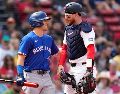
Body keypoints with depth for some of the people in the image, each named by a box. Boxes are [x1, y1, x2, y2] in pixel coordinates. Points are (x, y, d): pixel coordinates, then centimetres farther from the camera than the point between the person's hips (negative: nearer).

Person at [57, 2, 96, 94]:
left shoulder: (85, 29, -13)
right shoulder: (68, 28, 13)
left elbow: (91, 50, -22)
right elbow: (64, 48, 21)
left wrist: (89, 69, -30)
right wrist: (61, 65, 12)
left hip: (83, 67, -9)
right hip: (72, 68, 9)